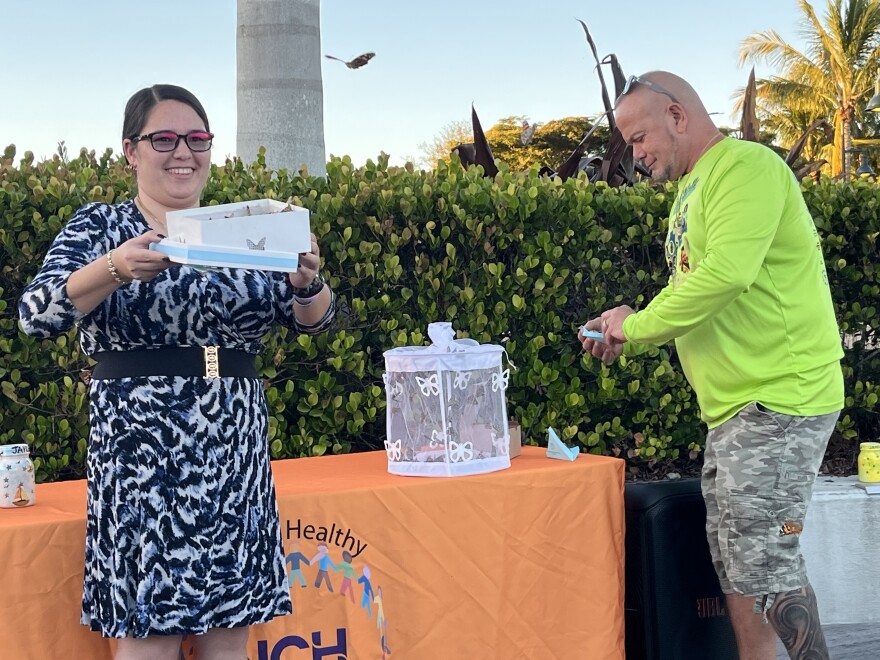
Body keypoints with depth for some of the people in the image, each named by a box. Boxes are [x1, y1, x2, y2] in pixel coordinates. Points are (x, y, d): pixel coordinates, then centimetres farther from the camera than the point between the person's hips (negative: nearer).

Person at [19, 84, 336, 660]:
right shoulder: (100, 227, 2)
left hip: (234, 458, 3)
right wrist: (117, 268, -30)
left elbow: (313, 318, 5)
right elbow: (36, 314, -12)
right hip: (141, 455, -3)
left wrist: (305, 281, -18)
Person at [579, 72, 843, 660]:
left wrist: (636, 327, -15)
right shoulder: (694, 188, 18)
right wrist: (628, 333, 6)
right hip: (733, 408, 10)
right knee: (735, 568, 13)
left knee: (765, 565, -7)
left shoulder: (746, 165, -13)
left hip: (778, 400, -10)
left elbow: (726, 274, -27)